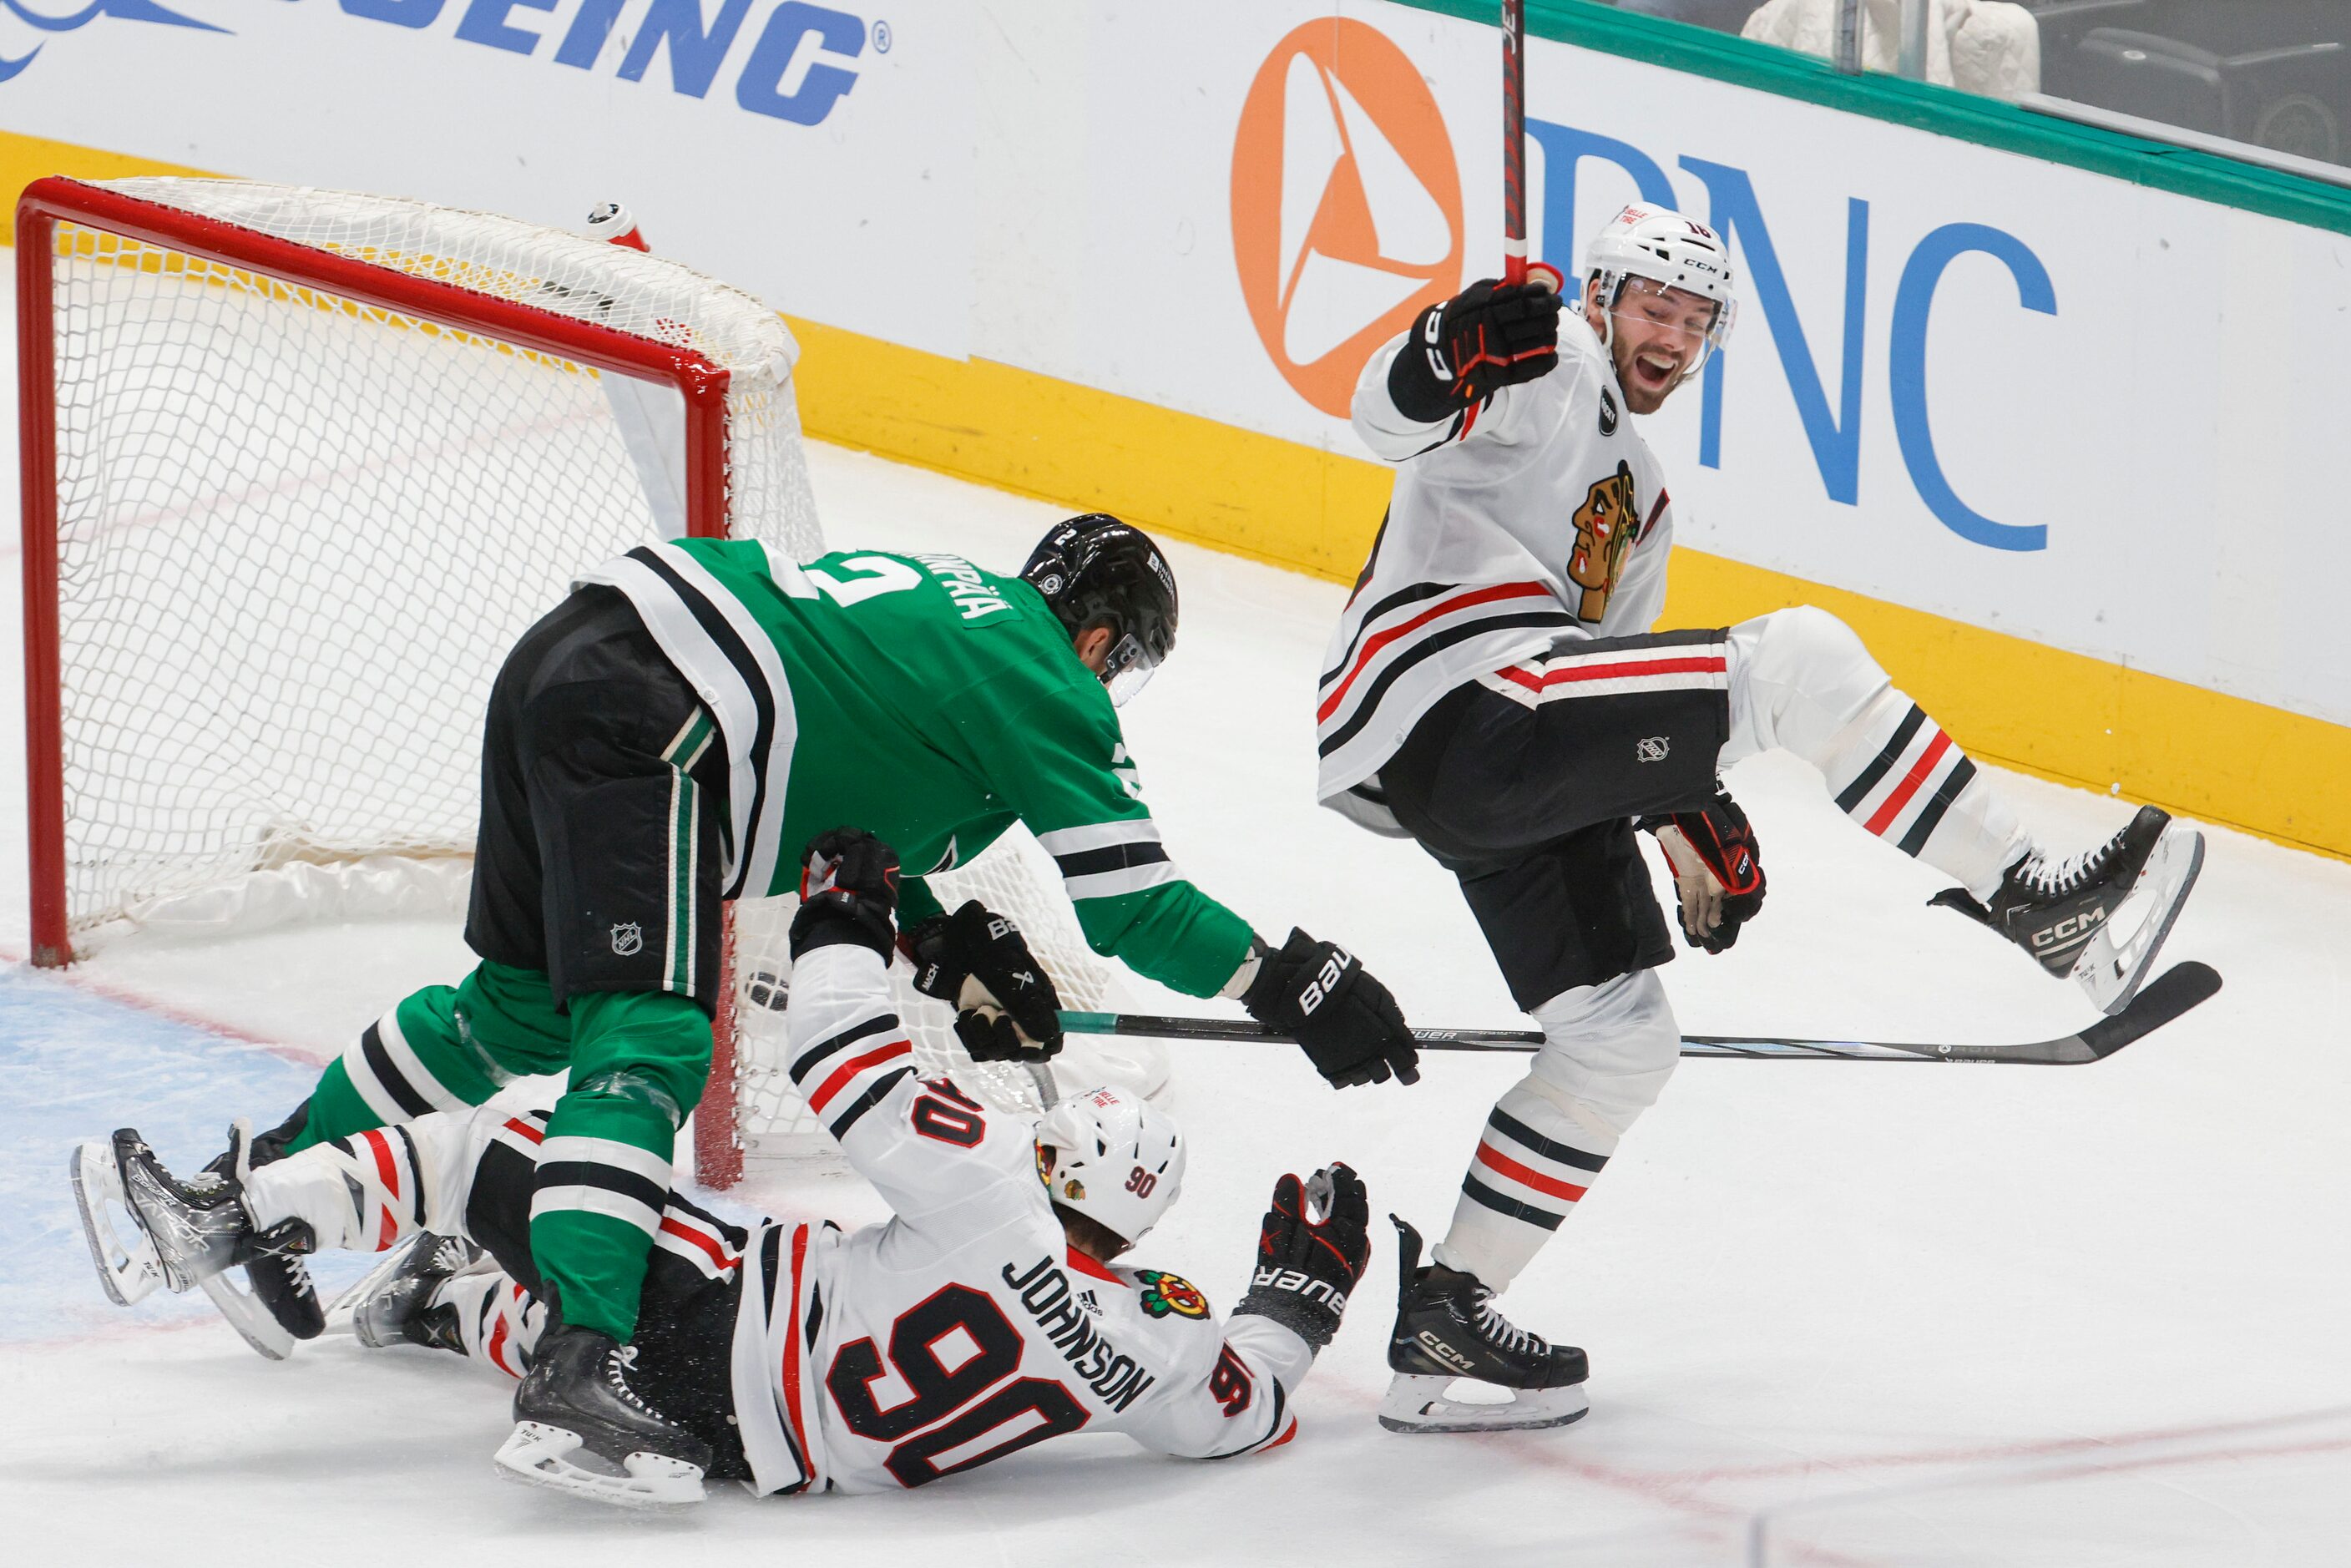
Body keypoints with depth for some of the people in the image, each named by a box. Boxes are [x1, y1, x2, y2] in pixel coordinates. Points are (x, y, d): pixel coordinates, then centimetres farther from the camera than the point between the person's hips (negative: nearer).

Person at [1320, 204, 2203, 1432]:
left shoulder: (1638, 498, 33)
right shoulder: (1556, 370, 4)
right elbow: (1390, 413, -14)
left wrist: (1687, 817, 26)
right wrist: (1456, 352, -35)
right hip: (1461, 715, -11)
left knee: (1621, 1037, 12)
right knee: (1802, 659, -20)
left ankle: (1442, 1321, 17)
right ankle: (2029, 903, -21)